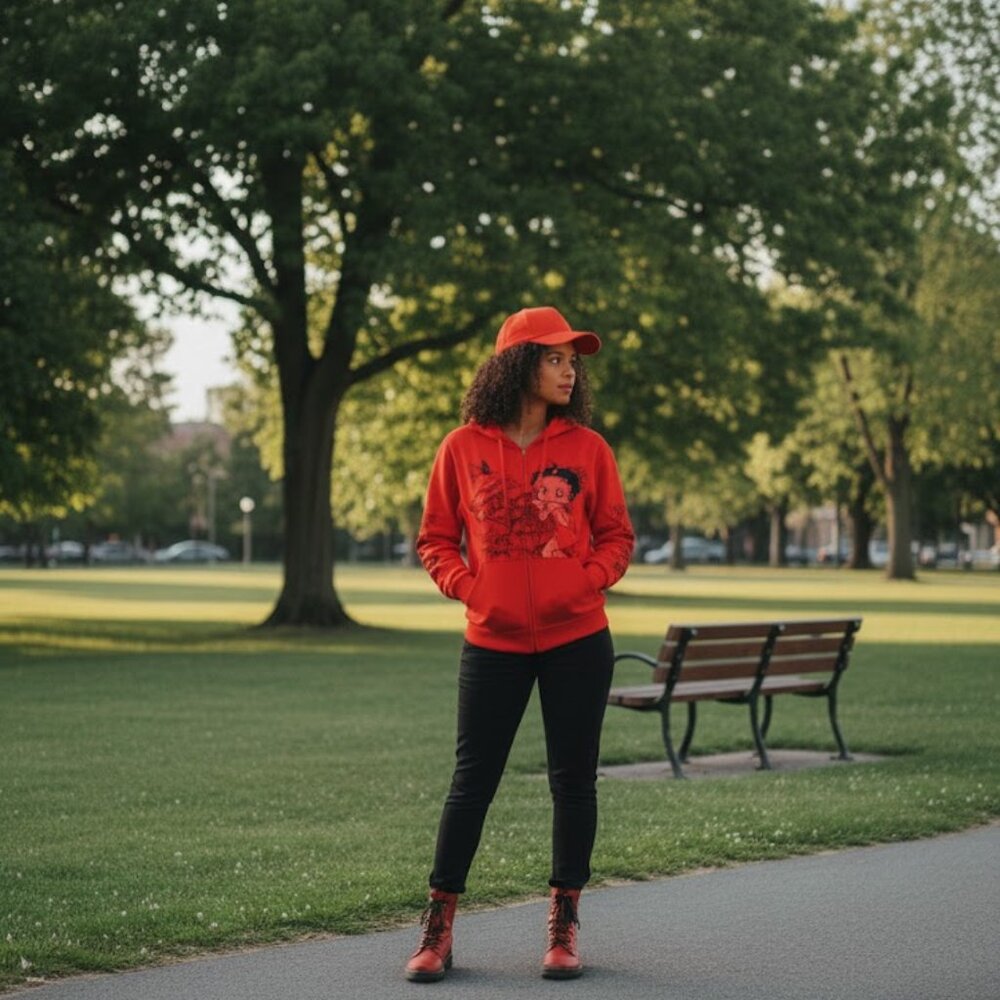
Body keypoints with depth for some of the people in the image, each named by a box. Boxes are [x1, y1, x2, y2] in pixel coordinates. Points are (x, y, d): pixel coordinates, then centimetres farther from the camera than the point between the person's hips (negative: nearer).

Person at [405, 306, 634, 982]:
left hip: (577, 640, 1)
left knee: (574, 780, 6)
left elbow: (616, 537, 6)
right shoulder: (464, 448, 0)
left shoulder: (586, 447, 1)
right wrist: (466, 585, -9)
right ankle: (439, 928, 12)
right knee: (472, 782, 4)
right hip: (493, 641, -1)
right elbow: (435, 539, 7)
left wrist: (587, 582, -11)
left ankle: (565, 926, 17)